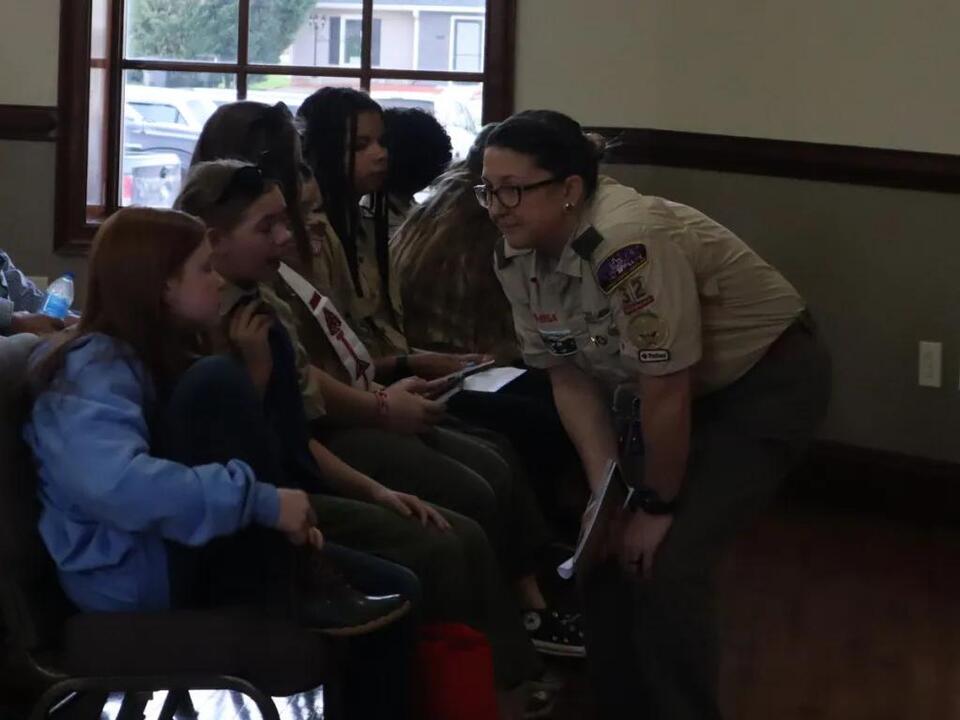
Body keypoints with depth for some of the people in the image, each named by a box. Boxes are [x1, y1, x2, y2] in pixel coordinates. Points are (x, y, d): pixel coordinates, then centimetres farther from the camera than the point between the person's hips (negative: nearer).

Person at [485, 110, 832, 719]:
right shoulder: (518, 258, -9)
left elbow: (665, 392, -29)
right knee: (607, 541, 5)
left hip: (769, 382, -8)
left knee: (667, 561, -15)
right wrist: (606, 490, -13)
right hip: (681, 387, 8)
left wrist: (658, 506, -17)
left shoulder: (625, 243, -35)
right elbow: (570, 377, -3)